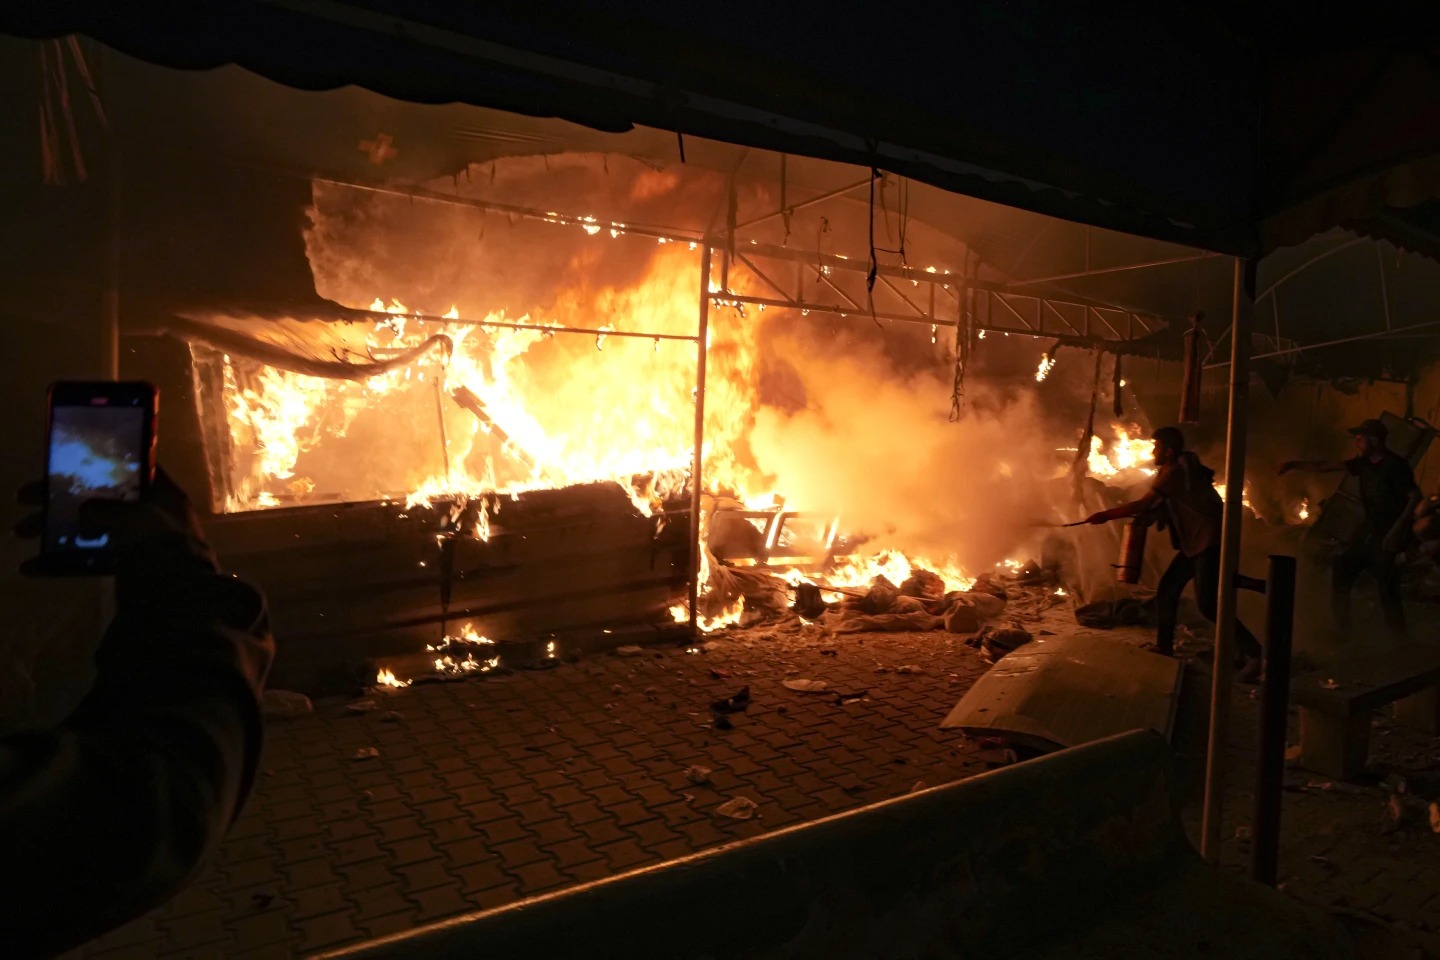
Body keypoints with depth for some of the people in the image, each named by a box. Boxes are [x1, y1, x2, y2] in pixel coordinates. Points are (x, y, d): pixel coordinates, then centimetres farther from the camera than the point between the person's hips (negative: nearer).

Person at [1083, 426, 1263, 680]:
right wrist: (1138, 514, 6)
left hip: (1209, 541, -10)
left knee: (1207, 603, -12)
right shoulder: (1181, 469, 13)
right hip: (1195, 542, 10)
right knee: (1167, 590, 8)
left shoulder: (1176, 471, -17)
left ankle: (1252, 653, -4)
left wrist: (1106, 515, -12)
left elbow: (1143, 504, -19)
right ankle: (1164, 648, 16)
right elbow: (1167, 509, 17)